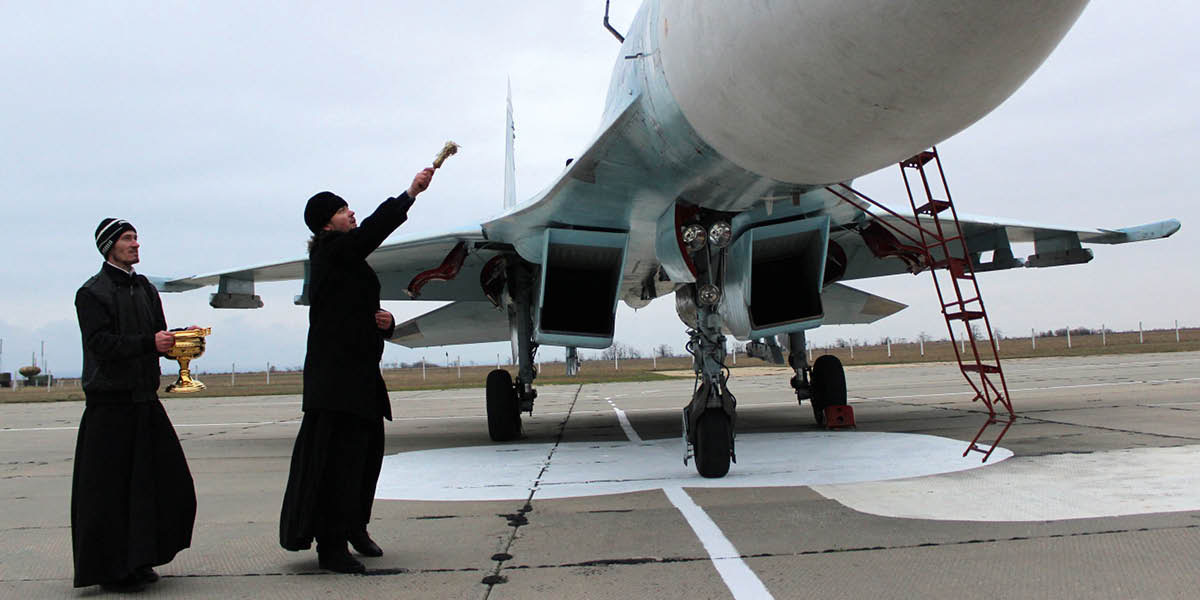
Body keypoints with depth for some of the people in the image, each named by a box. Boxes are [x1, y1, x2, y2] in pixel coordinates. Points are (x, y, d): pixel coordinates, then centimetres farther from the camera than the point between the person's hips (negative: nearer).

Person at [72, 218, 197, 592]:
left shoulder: (146, 290, 16)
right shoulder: (92, 293, -5)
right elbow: (101, 344, -17)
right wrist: (149, 343, -26)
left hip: (146, 400, 7)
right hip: (110, 403, -7)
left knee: (170, 483, 6)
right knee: (109, 489, -2)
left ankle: (138, 560, 19)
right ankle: (109, 569, 9)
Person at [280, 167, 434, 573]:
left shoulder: (351, 262, 21)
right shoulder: (330, 253, -6)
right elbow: (372, 230, -22)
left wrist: (386, 322, 4)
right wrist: (410, 194, -23)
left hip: (361, 376, 9)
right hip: (336, 376, -9)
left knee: (366, 452, 13)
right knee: (337, 458, -7)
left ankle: (354, 528, 28)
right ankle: (331, 546, -2)